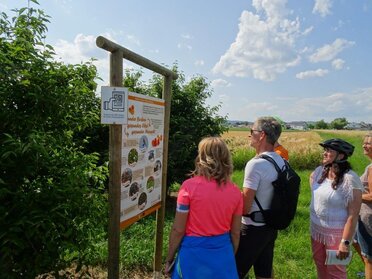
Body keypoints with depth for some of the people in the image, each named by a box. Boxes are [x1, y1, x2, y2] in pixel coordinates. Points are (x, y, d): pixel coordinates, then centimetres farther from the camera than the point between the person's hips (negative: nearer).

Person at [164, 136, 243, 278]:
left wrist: (169, 258, 2)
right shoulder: (235, 191, -8)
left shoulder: (189, 186, -18)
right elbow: (235, 233, 2)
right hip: (222, 253, 3)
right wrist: (231, 257, 17)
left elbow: (178, 230, -13)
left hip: (193, 253, -3)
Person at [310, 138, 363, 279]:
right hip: (316, 230, 6)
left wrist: (346, 242, -20)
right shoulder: (319, 171, -6)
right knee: (320, 266, 23)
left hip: (336, 234, -5)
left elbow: (353, 215, -22)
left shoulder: (350, 179, -24)